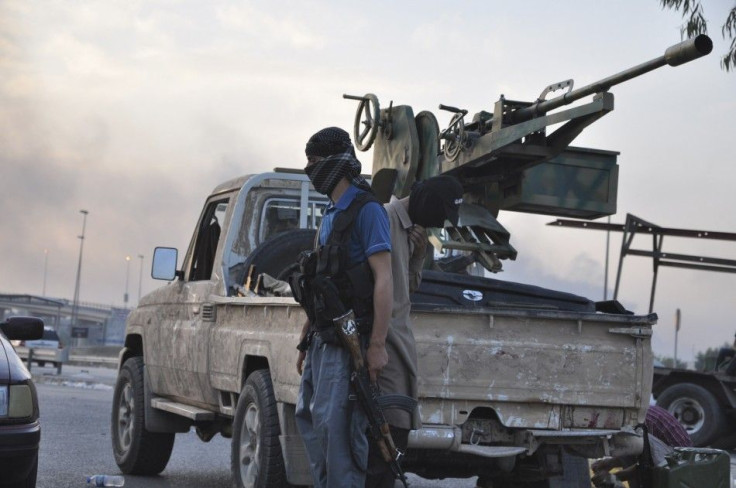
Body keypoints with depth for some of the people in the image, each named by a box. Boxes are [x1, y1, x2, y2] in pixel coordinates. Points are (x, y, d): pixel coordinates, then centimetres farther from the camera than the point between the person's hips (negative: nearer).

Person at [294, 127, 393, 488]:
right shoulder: (330, 214, 19)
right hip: (323, 338, 10)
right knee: (309, 417, 11)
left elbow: (383, 279, -16)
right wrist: (305, 341, 21)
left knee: (335, 424, -12)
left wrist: (377, 346, -21)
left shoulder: (366, 210, -9)